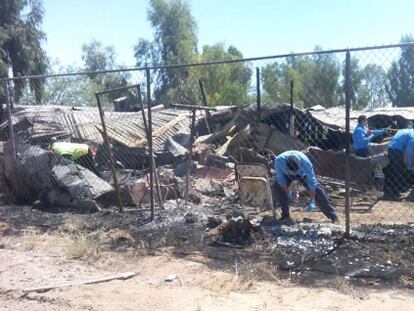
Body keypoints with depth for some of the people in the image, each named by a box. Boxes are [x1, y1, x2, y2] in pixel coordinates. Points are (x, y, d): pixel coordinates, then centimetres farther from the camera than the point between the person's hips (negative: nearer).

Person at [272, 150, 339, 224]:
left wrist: (312, 200, -27)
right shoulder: (278, 160, -39)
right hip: (286, 175, 1)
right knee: (277, 187, -24)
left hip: (302, 173, -1)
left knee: (316, 189, -17)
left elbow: (311, 181, -30)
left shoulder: (305, 162, -40)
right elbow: (281, 179, -22)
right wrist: (287, 192, -22)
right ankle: (285, 216, -11)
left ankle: (333, 217, -10)